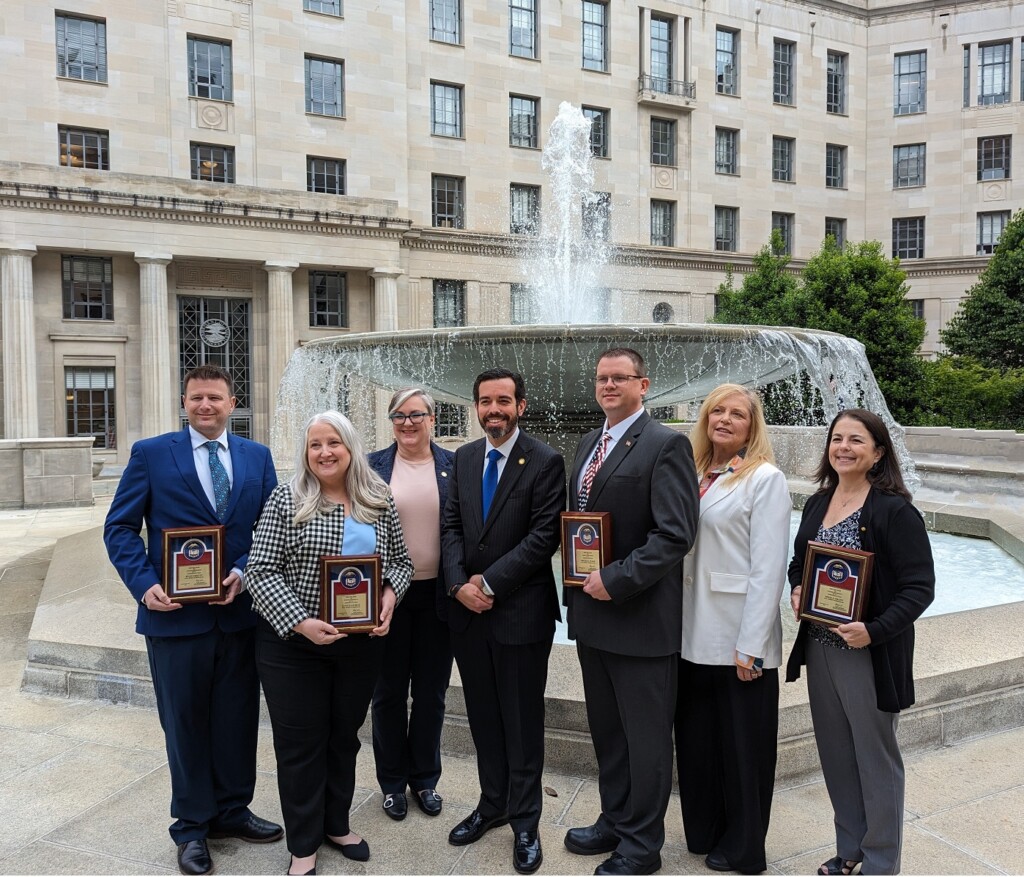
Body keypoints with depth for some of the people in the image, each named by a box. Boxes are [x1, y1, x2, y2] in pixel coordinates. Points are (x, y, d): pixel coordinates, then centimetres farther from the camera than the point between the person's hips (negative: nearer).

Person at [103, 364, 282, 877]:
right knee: (185, 723, 11)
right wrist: (144, 584, -14)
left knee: (238, 718, 13)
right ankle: (192, 826, 28)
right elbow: (120, 527, -2)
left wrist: (243, 572, -11)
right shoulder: (150, 454, -1)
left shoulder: (257, 457, 5)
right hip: (176, 615, -2)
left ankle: (232, 810, 33)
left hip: (241, 610, 3)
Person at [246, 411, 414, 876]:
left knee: (345, 735, 18)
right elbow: (261, 570, -11)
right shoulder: (287, 499, -9)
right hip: (294, 642, -3)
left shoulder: (380, 500, 2)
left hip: (362, 642, 4)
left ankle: (337, 823, 39)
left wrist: (389, 594, -10)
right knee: (301, 742, 8)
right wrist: (301, 622, -21)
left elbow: (401, 560, 10)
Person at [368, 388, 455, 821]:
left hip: (437, 594, 1)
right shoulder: (372, 466, 0)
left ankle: (425, 778, 32)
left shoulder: (454, 465, 1)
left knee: (431, 692, 13)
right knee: (388, 692, 12)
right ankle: (392, 781, 30)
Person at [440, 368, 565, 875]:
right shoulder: (463, 458, 8)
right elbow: (451, 526, 6)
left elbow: (544, 536, -14)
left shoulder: (545, 462, -9)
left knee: (523, 720, 8)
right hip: (467, 609, 5)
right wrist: (459, 583, -9)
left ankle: (525, 819, 24)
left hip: (521, 610, -5)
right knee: (483, 716, 17)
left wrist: (490, 582, -16)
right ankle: (493, 803, 35)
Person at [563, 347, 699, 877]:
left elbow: (676, 534, -20)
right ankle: (614, 822, 39)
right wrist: (579, 584, 8)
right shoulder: (589, 443, 12)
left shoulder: (665, 445, -13)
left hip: (641, 617, -7)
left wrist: (616, 579, -21)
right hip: (592, 612, 8)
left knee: (645, 737, 8)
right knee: (606, 730, 20)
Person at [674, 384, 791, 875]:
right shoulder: (694, 474, 8)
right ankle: (702, 831, 36)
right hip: (693, 634, 6)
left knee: (743, 746, 10)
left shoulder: (765, 479, -8)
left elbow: (768, 568, -13)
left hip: (739, 639, -5)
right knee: (695, 739, 16)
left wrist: (751, 647, -15)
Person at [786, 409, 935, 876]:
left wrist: (874, 631, -25)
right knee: (835, 754, 17)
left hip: (870, 654, -6)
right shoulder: (817, 504, 7)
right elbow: (799, 562, 19)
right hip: (819, 648, 6)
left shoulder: (894, 510, -13)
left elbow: (919, 587, -15)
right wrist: (796, 591, -1)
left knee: (875, 757, 9)